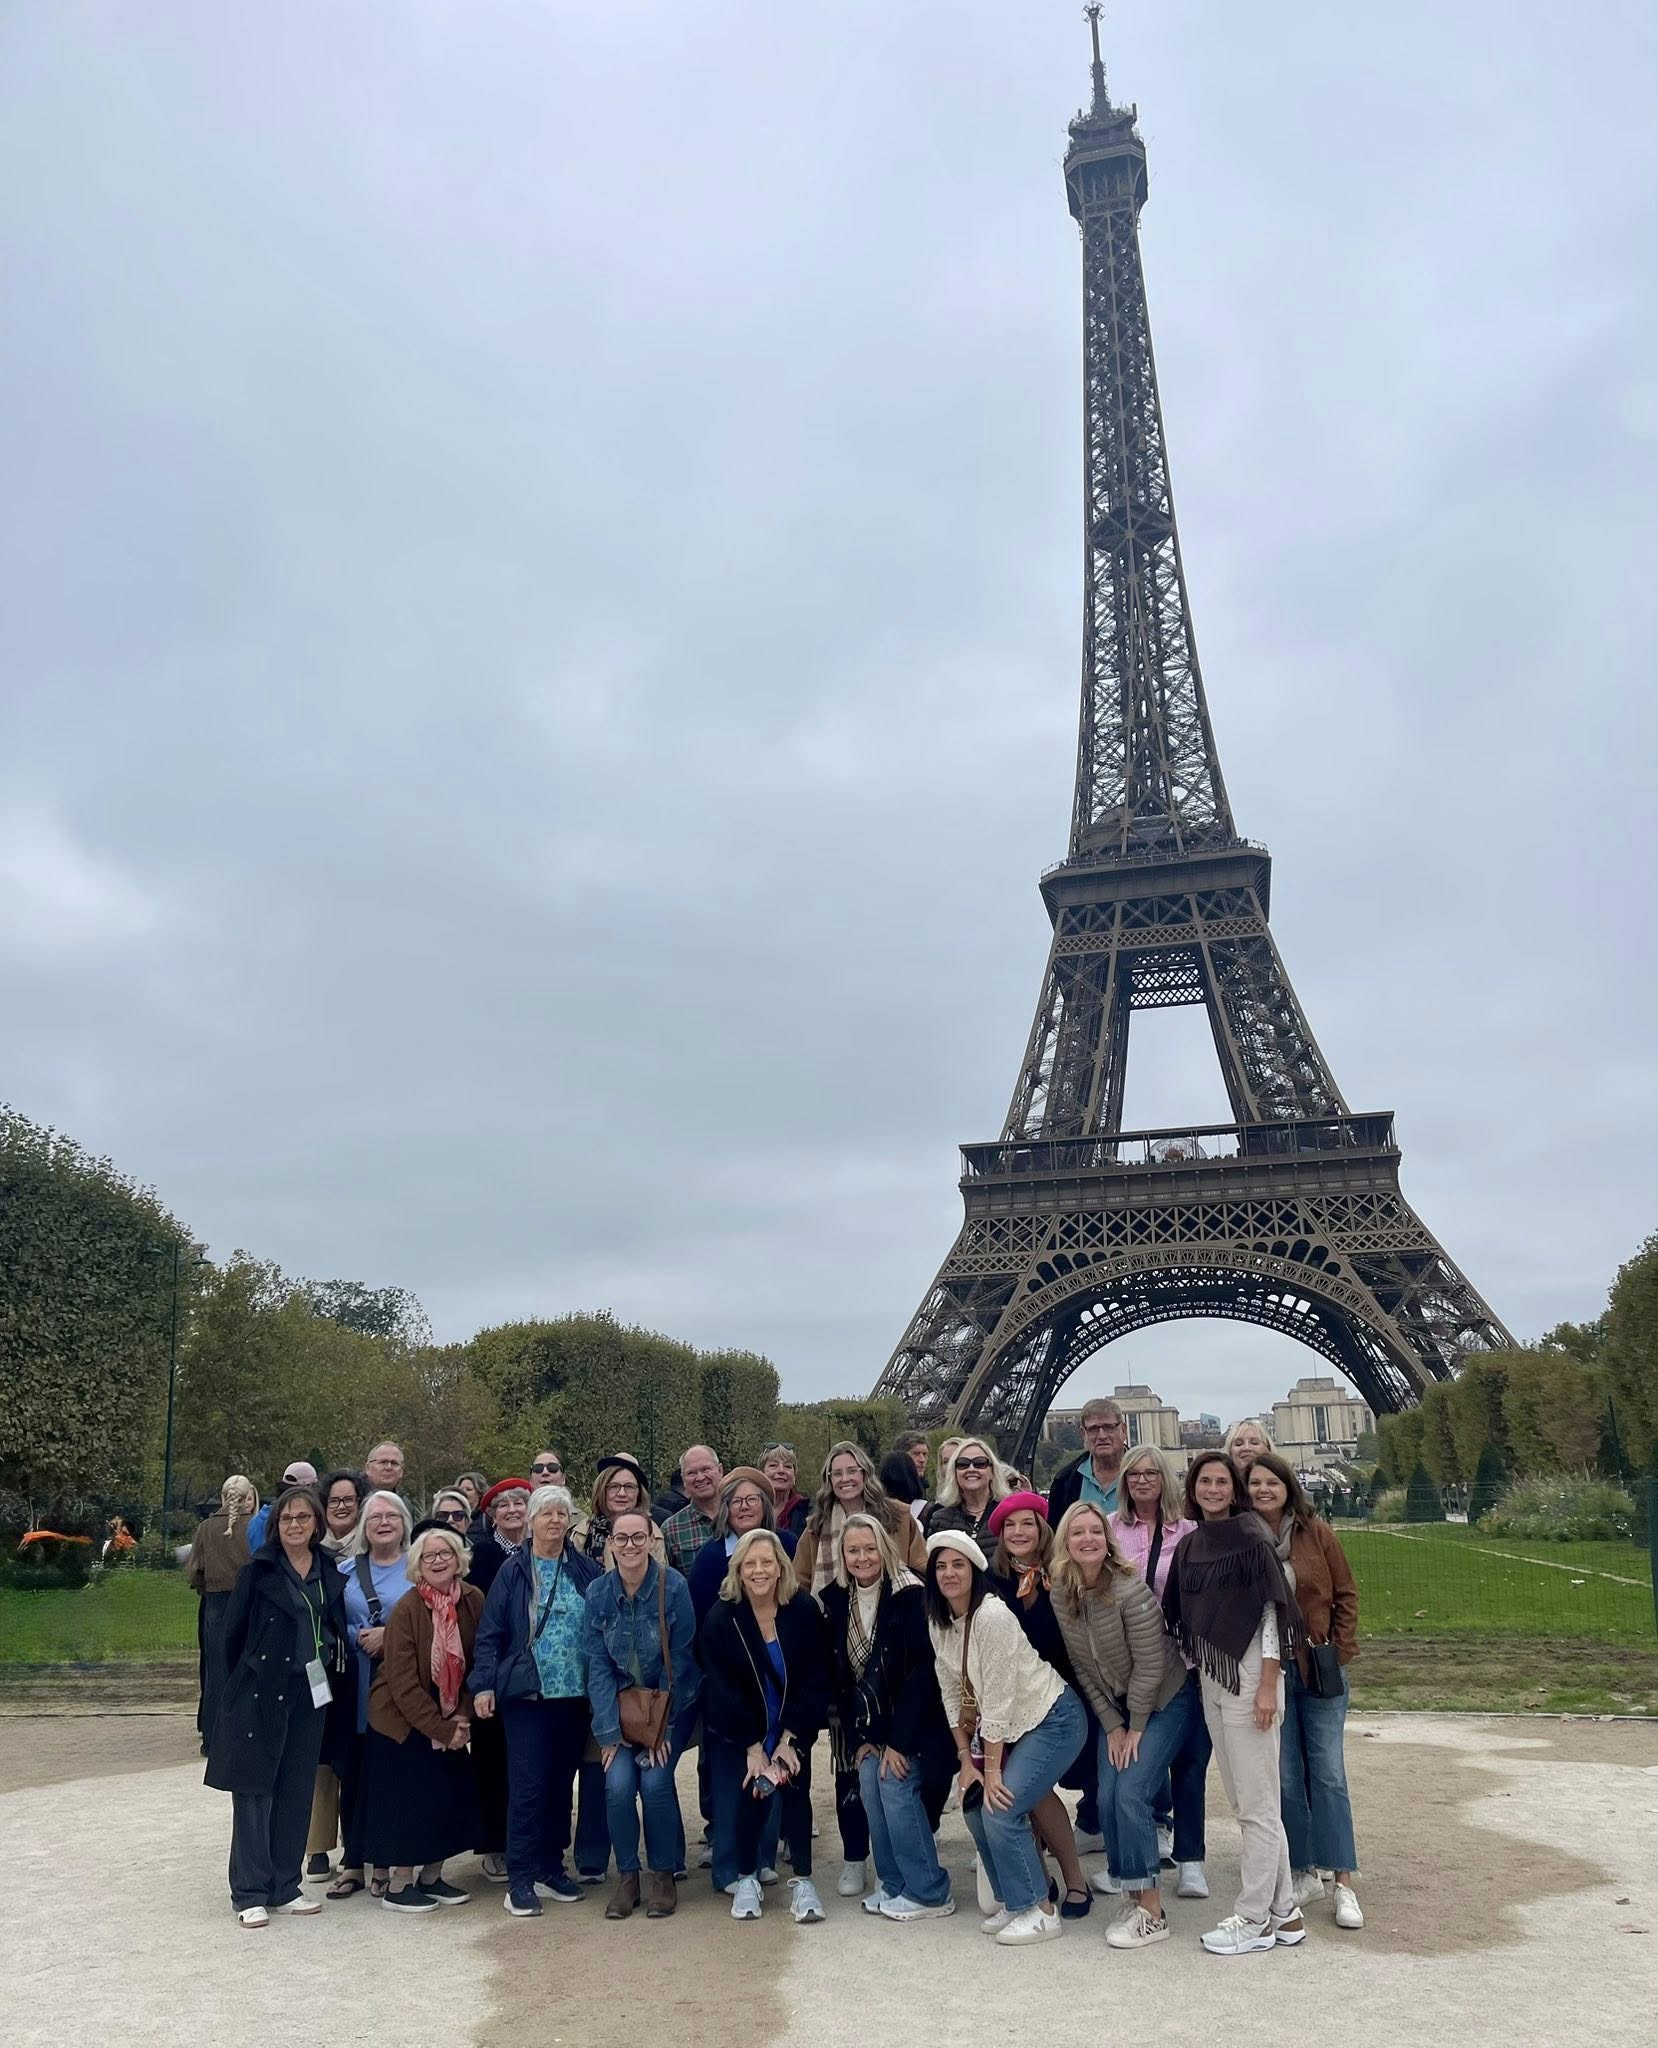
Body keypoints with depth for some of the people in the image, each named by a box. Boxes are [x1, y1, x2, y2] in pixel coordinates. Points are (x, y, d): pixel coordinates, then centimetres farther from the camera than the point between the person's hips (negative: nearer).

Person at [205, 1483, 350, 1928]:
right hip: (260, 1694, -4)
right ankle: (250, 1894, 12)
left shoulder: (330, 1573, 6)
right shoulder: (259, 1570, -6)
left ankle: (284, 1887, 21)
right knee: (255, 1792, 2)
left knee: (297, 1792, 10)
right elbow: (235, 1631, -3)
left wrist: (330, 1676, 4)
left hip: (309, 1695, 4)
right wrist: (246, 1681, 2)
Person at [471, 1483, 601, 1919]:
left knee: (562, 1782, 11)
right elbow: (490, 1634, -2)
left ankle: (551, 1866, 24)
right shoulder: (513, 1571, -2)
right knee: (527, 1784, -4)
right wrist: (483, 1684, -11)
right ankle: (520, 1878, 6)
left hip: (575, 1694, 3)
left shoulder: (586, 1571, 4)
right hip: (526, 1693, -3)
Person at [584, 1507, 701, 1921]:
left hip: (672, 1703, -2)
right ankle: (626, 1875, 6)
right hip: (621, 1703, 2)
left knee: (654, 1781, -18)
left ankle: (662, 1873, 5)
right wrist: (609, 1731, -14)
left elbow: (679, 1661, -14)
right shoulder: (598, 1592, -9)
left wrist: (661, 1726, -15)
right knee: (618, 1783, -15)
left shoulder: (673, 1586, -17)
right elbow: (598, 1665, -8)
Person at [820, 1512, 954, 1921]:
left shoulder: (908, 1595, -17)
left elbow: (920, 1672, -19)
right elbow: (839, 1674, 4)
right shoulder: (836, 1601, -1)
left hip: (911, 1719, -5)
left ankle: (928, 1893, 0)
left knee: (896, 1787, -14)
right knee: (870, 1791, -4)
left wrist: (899, 1741, -19)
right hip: (870, 1723, 5)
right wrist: (858, 1737, 0)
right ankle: (895, 1885, 13)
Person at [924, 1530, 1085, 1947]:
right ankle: (1011, 1903, 21)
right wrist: (967, 1760, 1)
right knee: (975, 1807, 3)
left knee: (1001, 1809, -14)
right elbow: (952, 1694, 5)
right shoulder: (938, 1623, -2)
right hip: (1010, 1726, 8)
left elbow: (997, 1698, -24)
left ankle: (1039, 1912, 2)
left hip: (1052, 1719, -8)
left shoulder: (992, 1616, -26)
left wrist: (991, 1770, -18)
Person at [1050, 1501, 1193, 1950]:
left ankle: (1152, 1914, -5)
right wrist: (1112, 1725, -2)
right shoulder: (1061, 1595, -9)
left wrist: (1137, 1728, -13)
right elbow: (1081, 1666, -1)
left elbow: (1149, 1665, -21)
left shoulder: (1130, 1589, -26)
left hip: (1163, 1701, -5)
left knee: (1131, 1792, -15)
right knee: (1107, 1799, -5)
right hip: (1114, 1707, 5)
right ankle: (1138, 1901, 11)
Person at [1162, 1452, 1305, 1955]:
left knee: (1256, 1802, 1)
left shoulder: (1251, 1537, -9)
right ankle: (1284, 1912, 24)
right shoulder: (1190, 1545, 10)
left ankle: (1254, 1918, 11)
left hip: (1248, 1675, -7)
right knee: (1243, 1801, 13)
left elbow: (1271, 1611, -12)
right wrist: (1199, 1670, 9)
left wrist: (1268, 1686, -15)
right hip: (1210, 1678, 7)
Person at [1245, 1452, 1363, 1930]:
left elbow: (1345, 1594, 2)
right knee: (1286, 1777, 6)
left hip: (1320, 1669, 0)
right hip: (1266, 1672, 1)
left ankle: (1343, 1883, 11)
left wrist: (1339, 1653, -2)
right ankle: (1303, 1873, 21)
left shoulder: (1316, 1533, -5)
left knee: (1328, 1773, 2)